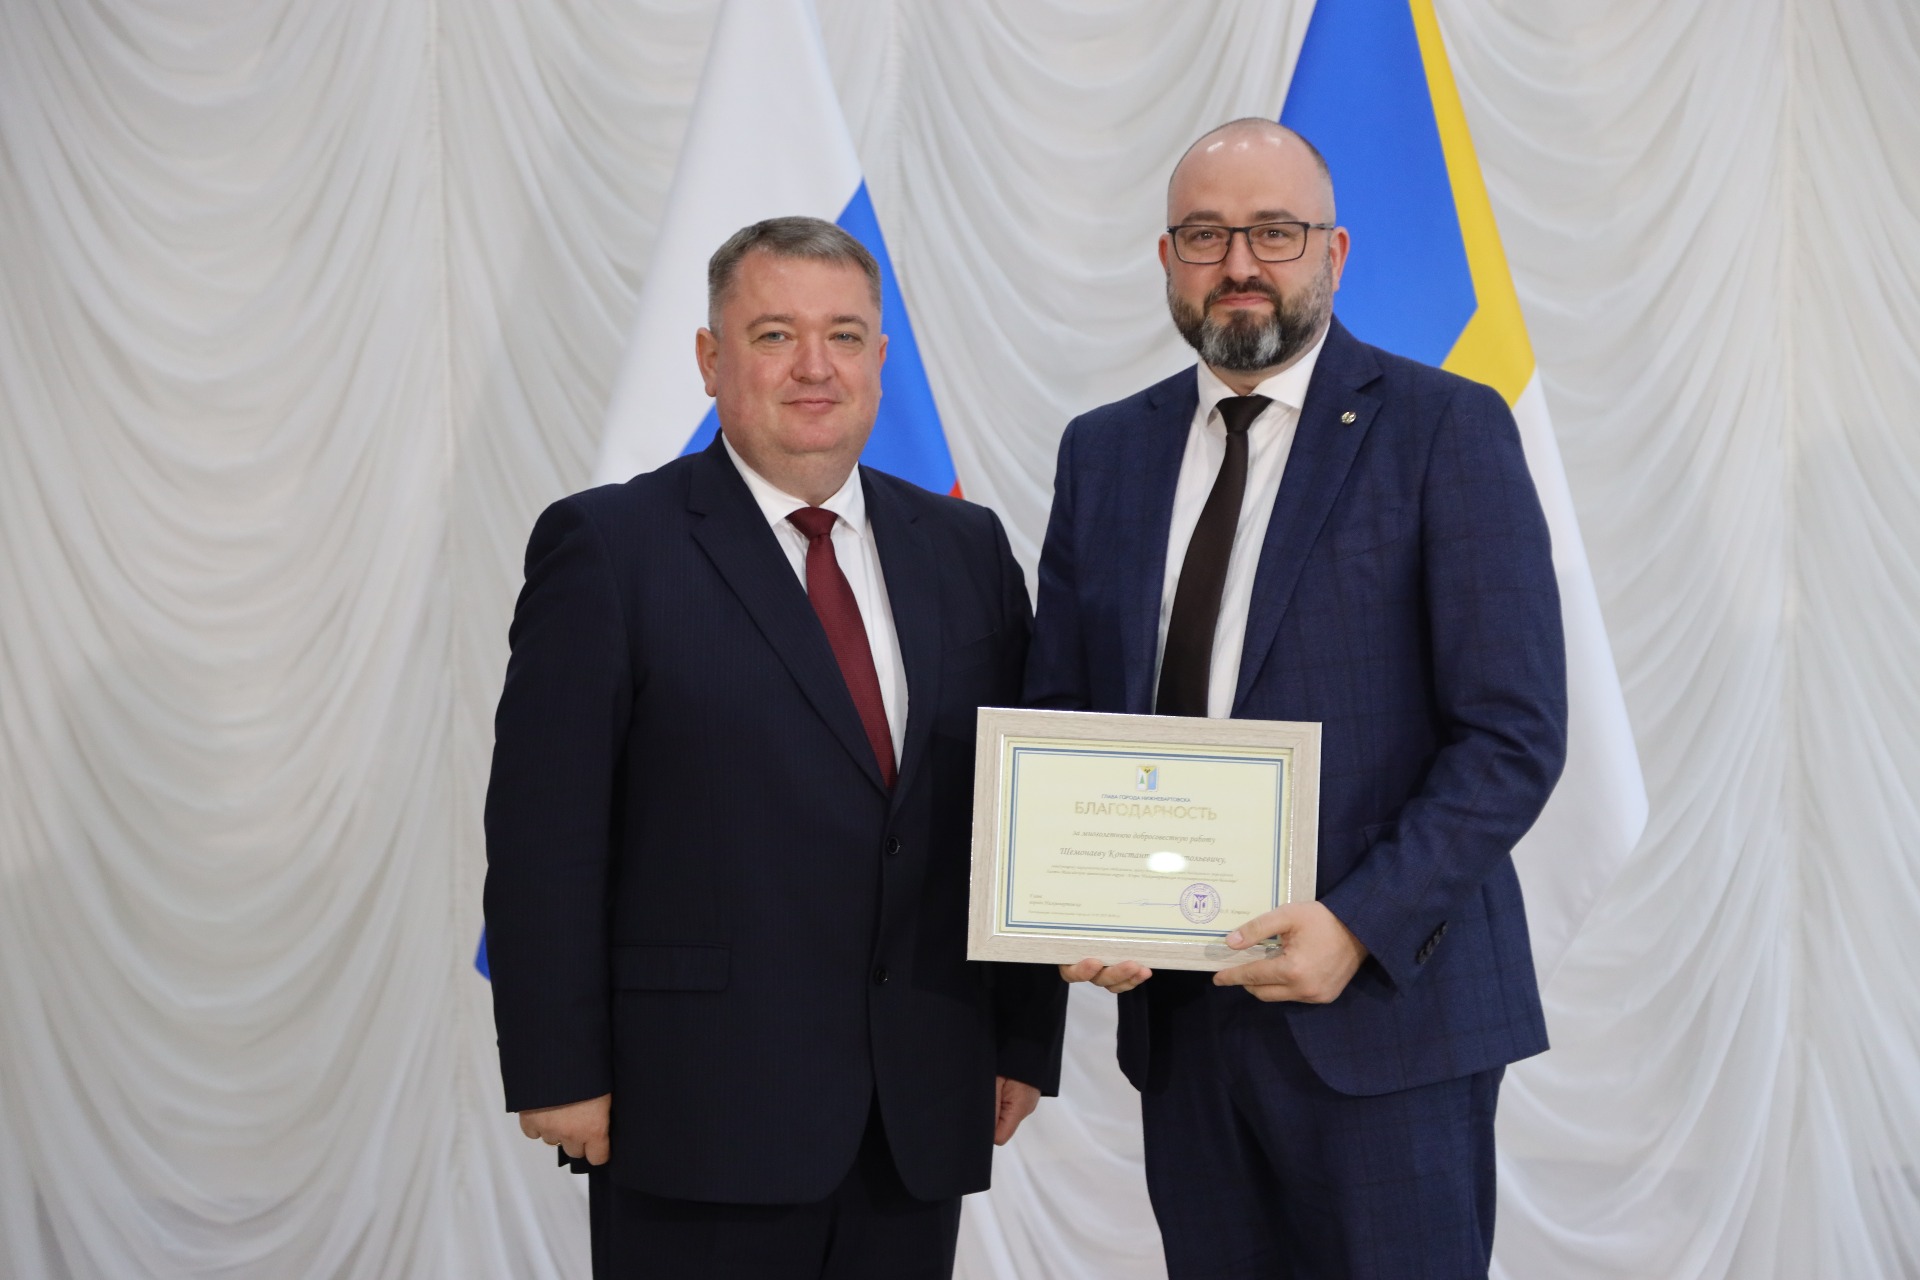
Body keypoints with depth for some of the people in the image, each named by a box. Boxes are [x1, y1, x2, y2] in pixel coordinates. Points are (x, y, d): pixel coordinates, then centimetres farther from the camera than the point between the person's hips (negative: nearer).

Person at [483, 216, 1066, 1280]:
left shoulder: (966, 550, 9)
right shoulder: (607, 546, -4)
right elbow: (543, 833, -7)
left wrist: (1025, 1041, 6)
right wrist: (559, 1074, -11)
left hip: (925, 1111, 4)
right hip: (699, 1109, -4)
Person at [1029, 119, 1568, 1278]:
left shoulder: (1447, 429, -4)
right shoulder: (1104, 452, 11)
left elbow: (1516, 733, -9)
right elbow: (1058, 708, 13)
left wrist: (1362, 924, -18)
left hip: (1384, 995, -4)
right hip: (1177, 1007, 4)